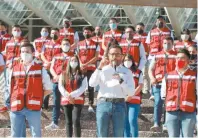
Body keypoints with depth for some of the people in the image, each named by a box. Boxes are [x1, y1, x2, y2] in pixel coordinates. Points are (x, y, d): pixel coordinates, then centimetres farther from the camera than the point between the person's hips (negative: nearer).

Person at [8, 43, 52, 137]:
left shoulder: (40, 69, 4)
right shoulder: (14, 69, 10)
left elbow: (48, 89, 8)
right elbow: (10, 88, 17)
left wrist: (36, 96, 2)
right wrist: (18, 97, 6)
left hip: (33, 108, -2)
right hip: (16, 108, 2)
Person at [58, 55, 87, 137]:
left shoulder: (82, 74, 4)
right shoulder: (63, 74, 11)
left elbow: (83, 87, -6)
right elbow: (60, 86, 2)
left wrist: (73, 95, -16)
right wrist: (68, 96, -12)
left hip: (78, 100, -3)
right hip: (66, 100, 3)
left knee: (76, 120, -16)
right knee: (68, 122, 5)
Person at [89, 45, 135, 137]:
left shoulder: (127, 72, 10)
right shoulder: (103, 70, 12)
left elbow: (131, 92, 1)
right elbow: (92, 84, -4)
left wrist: (121, 81, -14)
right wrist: (99, 68, -11)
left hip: (119, 105, 0)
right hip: (103, 104, 0)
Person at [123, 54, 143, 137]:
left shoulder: (138, 73, 8)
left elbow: (140, 86, 0)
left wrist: (131, 95, -13)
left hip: (134, 100, -2)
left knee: (132, 121, -13)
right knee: (125, 121, 4)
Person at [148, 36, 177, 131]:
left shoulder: (176, 56, 8)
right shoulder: (157, 56, 14)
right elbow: (151, 69, 13)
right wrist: (152, 78, -6)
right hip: (158, 83, 1)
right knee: (158, 102, -9)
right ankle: (156, 124, -11)